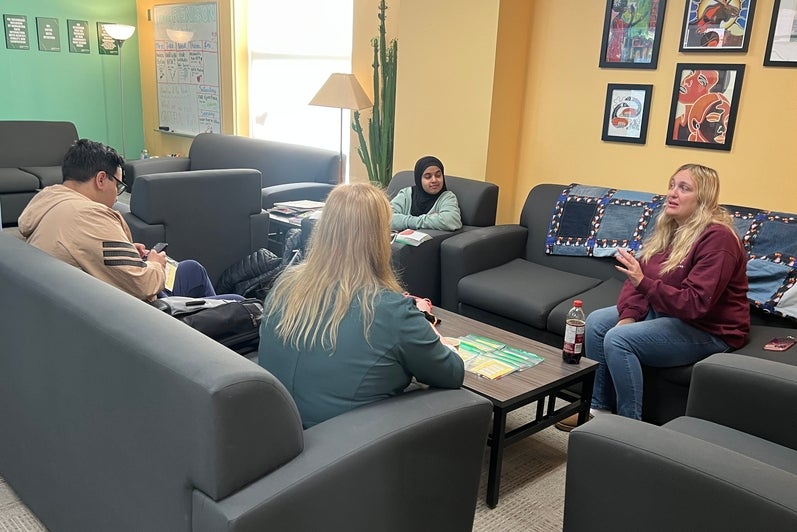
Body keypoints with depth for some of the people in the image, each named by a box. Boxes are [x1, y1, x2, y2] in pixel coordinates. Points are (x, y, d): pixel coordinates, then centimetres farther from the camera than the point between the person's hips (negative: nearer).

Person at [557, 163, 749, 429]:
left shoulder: (717, 237, -22)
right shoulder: (668, 228, 5)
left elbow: (695, 304, -29)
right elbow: (639, 277, 3)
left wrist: (644, 283, -39)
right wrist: (628, 316, -13)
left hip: (708, 329, -9)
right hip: (664, 310, 9)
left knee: (618, 340, -25)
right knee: (596, 322, -1)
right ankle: (599, 407, 4)